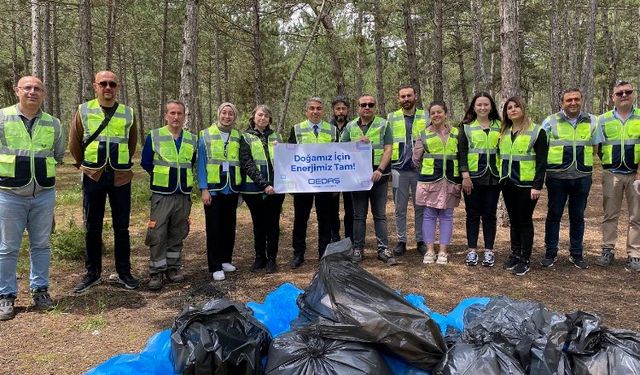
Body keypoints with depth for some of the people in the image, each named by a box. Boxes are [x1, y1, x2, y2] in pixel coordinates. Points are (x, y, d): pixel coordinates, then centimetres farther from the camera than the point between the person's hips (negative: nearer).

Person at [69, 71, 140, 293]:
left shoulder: (128, 113, 4)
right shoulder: (84, 110, 2)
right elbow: (74, 143, 9)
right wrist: (83, 165, 13)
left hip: (121, 177, 0)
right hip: (93, 177, 0)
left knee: (121, 227, 6)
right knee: (92, 227, 7)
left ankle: (123, 272, 17)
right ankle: (92, 273, 19)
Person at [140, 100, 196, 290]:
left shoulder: (192, 140, 7)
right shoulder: (154, 136, -3)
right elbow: (146, 163, 1)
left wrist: (184, 177, 7)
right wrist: (162, 175, 4)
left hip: (184, 195, 3)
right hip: (161, 194, -3)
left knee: (177, 234, 11)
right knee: (157, 235, -4)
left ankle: (173, 268, 24)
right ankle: (156, 272, 7)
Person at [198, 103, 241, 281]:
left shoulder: (238, 137, 7)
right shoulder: (206, 135, -1)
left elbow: (241, 162, 9)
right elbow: (201, 163, -4)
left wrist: (241, 187, 4)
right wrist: (203, 189, -11)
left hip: (232, 189, 3)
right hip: (214, 188, -3)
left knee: (229, 226, 12)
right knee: (214, 227, 1)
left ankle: (225, 260, 26)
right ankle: (215, 267, 8)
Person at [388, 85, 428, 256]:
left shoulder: (426, 117, 7)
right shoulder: (391, 118, 6)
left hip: (420, 168, 0)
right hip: (399, 169, 0)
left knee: (420, 207, 7)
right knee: (400, 208, 7)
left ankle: (421, 240, 17)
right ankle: (401, 241, 16)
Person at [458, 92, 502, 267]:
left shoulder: (499, 126, 9)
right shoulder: (466, 126, 3)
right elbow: (461, 151, -3)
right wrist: (465, 175, -11)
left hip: (493, 177, 1)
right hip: (473, 177, -1)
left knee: (489, 214, 6)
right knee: (473, 214, 5)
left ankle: (489, 250, 15)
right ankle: (472, 250, 13)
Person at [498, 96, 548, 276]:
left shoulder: (537, 131, -5)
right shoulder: (504, 132, 13)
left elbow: (541, 161, -9)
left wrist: (537, 185, -16)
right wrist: (501, 177, 10)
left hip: (526, 184, -5)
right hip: (508, 183, 5)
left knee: (525, 221, 0)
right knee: (514, 220, 12)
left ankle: (524, 260, 9)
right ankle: (515, 254, 22)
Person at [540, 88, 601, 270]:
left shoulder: (592, 122, 6)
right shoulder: (550, 122, 1)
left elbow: (598, 146, 14)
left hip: (582, 177, 2)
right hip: (557, 176, -2)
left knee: (578, 216, 11)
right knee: (554, 214, 6)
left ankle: (576, 254, 22)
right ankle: (550, 253, 16)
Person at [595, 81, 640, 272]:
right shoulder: (603, 119, 5)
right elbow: (596, 146, 11)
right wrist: (608, 162, 1)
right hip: (612, 174, 1)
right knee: (610, 215, 6)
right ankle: (607, 251, 15)